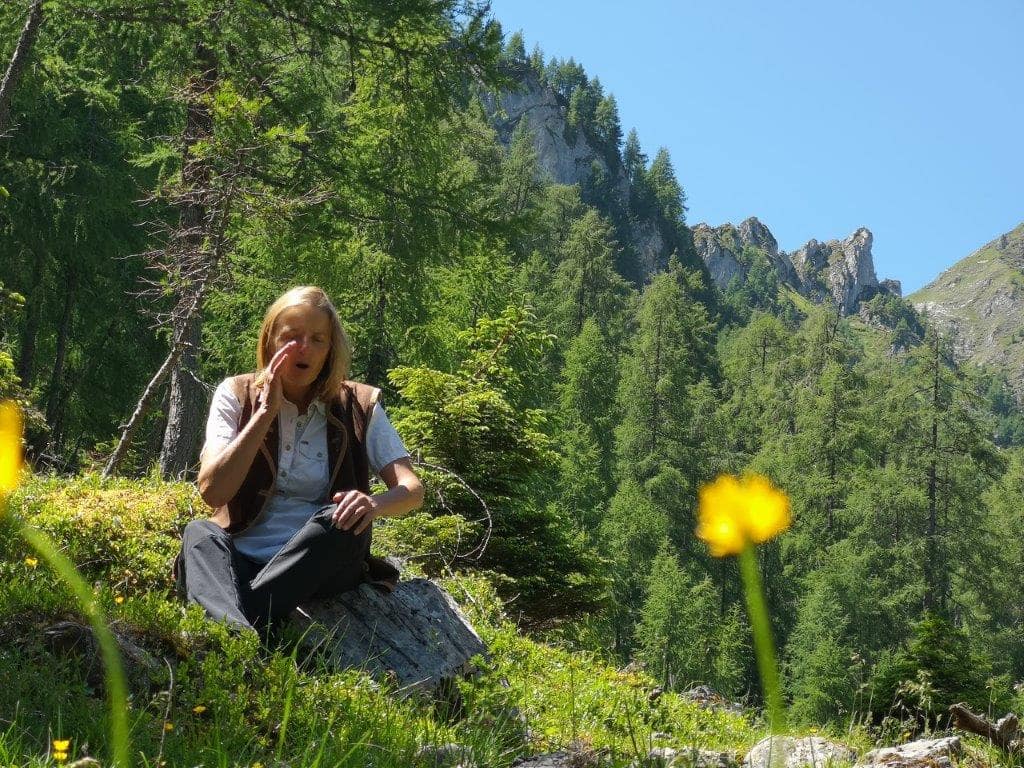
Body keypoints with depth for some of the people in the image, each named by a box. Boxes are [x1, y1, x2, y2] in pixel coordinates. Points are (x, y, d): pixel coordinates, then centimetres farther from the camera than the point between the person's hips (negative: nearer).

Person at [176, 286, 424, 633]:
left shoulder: (357, 406, 4)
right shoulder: (236, 395, 4)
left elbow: (412, 488, -5)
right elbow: (212, 491, -9)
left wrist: (374, 504, -28)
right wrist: (266, 411, -13)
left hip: (318, 570, 0)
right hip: (240, 565, 0)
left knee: (343, 521, -31)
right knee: (198, 532, -30)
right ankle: (237, 632, -58)